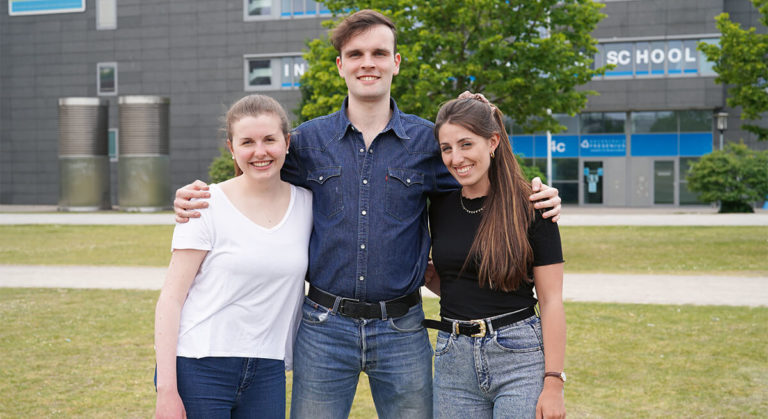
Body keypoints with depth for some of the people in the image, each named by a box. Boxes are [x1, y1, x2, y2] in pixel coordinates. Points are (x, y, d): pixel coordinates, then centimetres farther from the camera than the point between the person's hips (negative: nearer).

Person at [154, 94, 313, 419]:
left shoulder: (306, 204, 5)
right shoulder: (207, 207, -6)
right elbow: (171, 298, -7)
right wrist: (166, 391, -12)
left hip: (267, 374, 3)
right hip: (199, 369, -3)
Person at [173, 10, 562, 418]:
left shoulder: (428, 140, 2)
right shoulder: (308, 139, 4)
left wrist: (536, 201, -9)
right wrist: (197, 199, -5)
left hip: (401, 329, 0)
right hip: (324, 327, 0)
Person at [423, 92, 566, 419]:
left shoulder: (529, 208, -6)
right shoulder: (440, 207, 7)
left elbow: (551, 301, -7)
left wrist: (553, 384, -12)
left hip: (520, 356, -4)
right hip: (453, 359, 4)